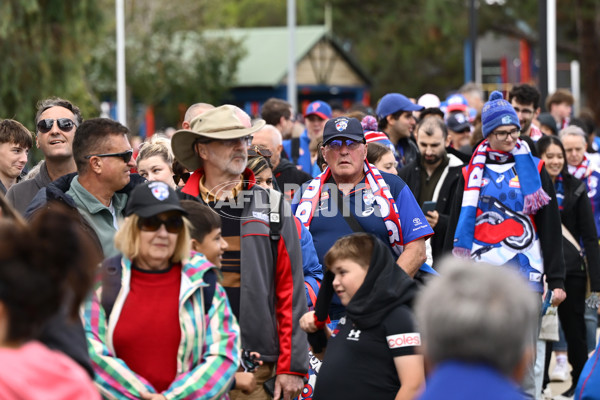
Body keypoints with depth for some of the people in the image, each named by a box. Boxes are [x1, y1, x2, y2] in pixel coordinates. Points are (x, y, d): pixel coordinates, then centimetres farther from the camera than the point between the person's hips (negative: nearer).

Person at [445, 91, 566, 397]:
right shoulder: (471, 174, 10)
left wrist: (556, 280, -1)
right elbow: (456, 228, 13)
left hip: (525, 270, -1)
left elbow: (551, 229, 5)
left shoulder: (534, 170, 6)